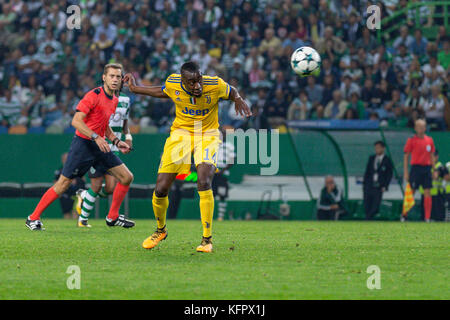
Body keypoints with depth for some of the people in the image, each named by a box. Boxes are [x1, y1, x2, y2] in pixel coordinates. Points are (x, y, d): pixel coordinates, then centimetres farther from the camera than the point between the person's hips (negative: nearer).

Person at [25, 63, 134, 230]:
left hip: (100, 146, 8)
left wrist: (116, 142, 11)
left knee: (126, 177, 3)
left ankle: (112, 217, 15)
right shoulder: (93, 96, -14)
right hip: (83, 143, -8)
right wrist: (96, 137, -29)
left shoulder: (115, 100, 12)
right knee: (63, 184, -8)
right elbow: (76, 121, -22)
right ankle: (33, 218, 2)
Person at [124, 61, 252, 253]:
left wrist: (238, 99, -19)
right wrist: (136, 89, 9)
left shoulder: (215, 85, -20)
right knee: (160, 189, -4)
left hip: (208, 134, -2)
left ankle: (207, 238, -12)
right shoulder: (172, 83, -14)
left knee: (204, 183, -26)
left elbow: (231, 92, 3)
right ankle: (160, 230, 27)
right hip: (181, 133, 2)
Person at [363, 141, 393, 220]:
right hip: (369, 186, 3)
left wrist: (385, 186, -9)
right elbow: (367, 171, 14)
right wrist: (364, 183, 6)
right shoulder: (371, 158, 12)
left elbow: (389, 175, 0)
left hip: (379, 187, -3)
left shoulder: (387, 161, 1)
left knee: (375, 207, -9)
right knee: (367, 207, 2)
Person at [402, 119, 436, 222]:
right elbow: (406, 156, -1)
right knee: (411, 192, -2)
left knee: (427, 193, -2)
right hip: (416, 168, -4)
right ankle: (404, 215, 10)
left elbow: (432, 156, 17)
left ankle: (427, 217, -2)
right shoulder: (411, 140, -1)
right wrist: (405, 172, -7)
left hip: (427, 168, 4)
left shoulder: (429, 140, 11)